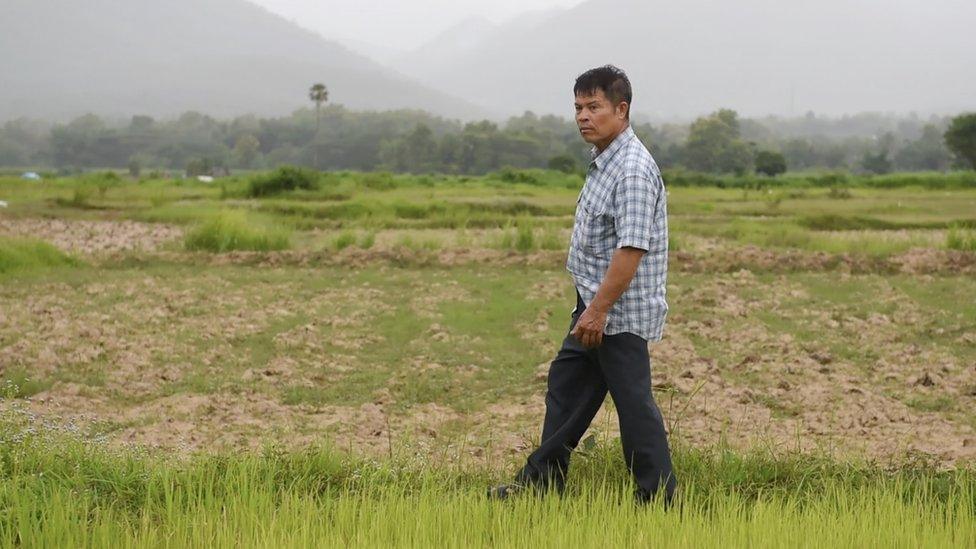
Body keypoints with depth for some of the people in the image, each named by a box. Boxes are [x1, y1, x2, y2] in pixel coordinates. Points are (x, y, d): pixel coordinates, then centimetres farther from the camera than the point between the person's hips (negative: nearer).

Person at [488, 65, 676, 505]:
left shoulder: (633, 170, -20)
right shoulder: (604, 161, 12)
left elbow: (631, 248, -26)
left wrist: (599, 309, -26)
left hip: (620, 313, -10)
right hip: (595, 306, 10)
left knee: (633, 401, -3)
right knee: (566, 387, 16)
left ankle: (658, 498, 7)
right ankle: (542, 480, 27)